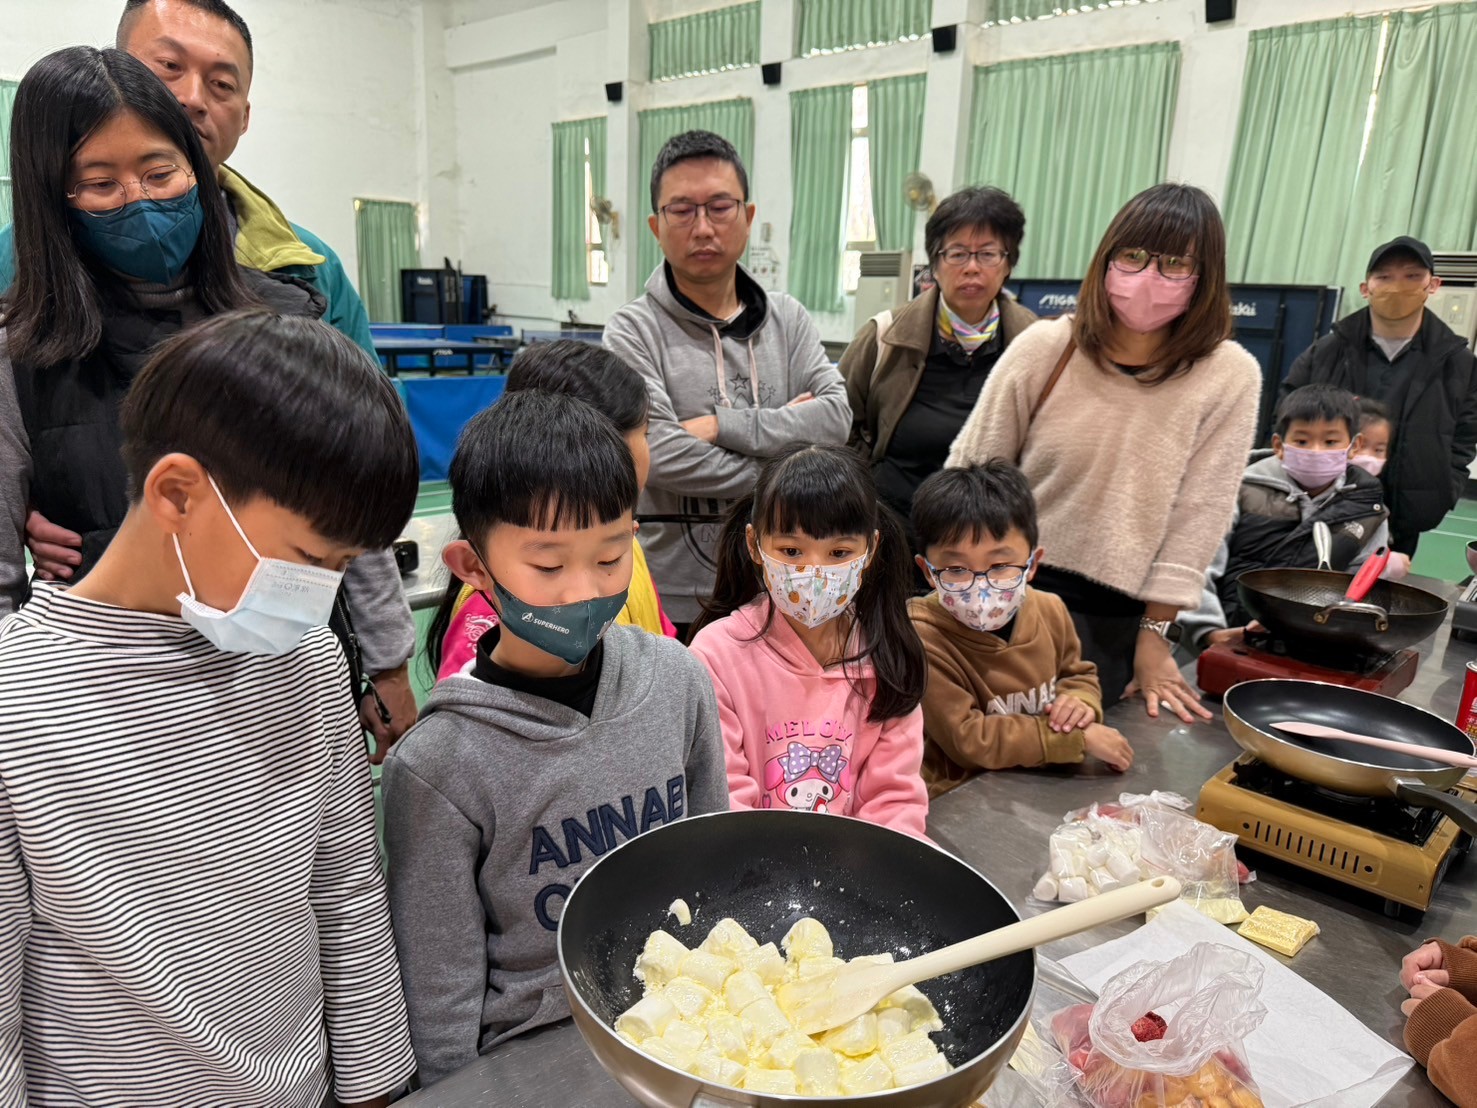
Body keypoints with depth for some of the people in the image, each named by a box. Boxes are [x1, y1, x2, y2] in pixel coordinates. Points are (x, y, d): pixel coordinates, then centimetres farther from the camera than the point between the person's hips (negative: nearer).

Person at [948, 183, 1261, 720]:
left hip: (1122, 616, 0)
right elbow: (970, 473, 0)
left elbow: (1198, 515, -5)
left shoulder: (1228, 377, -6)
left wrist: (1155, 635, -3)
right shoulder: (1044, 348, -5)